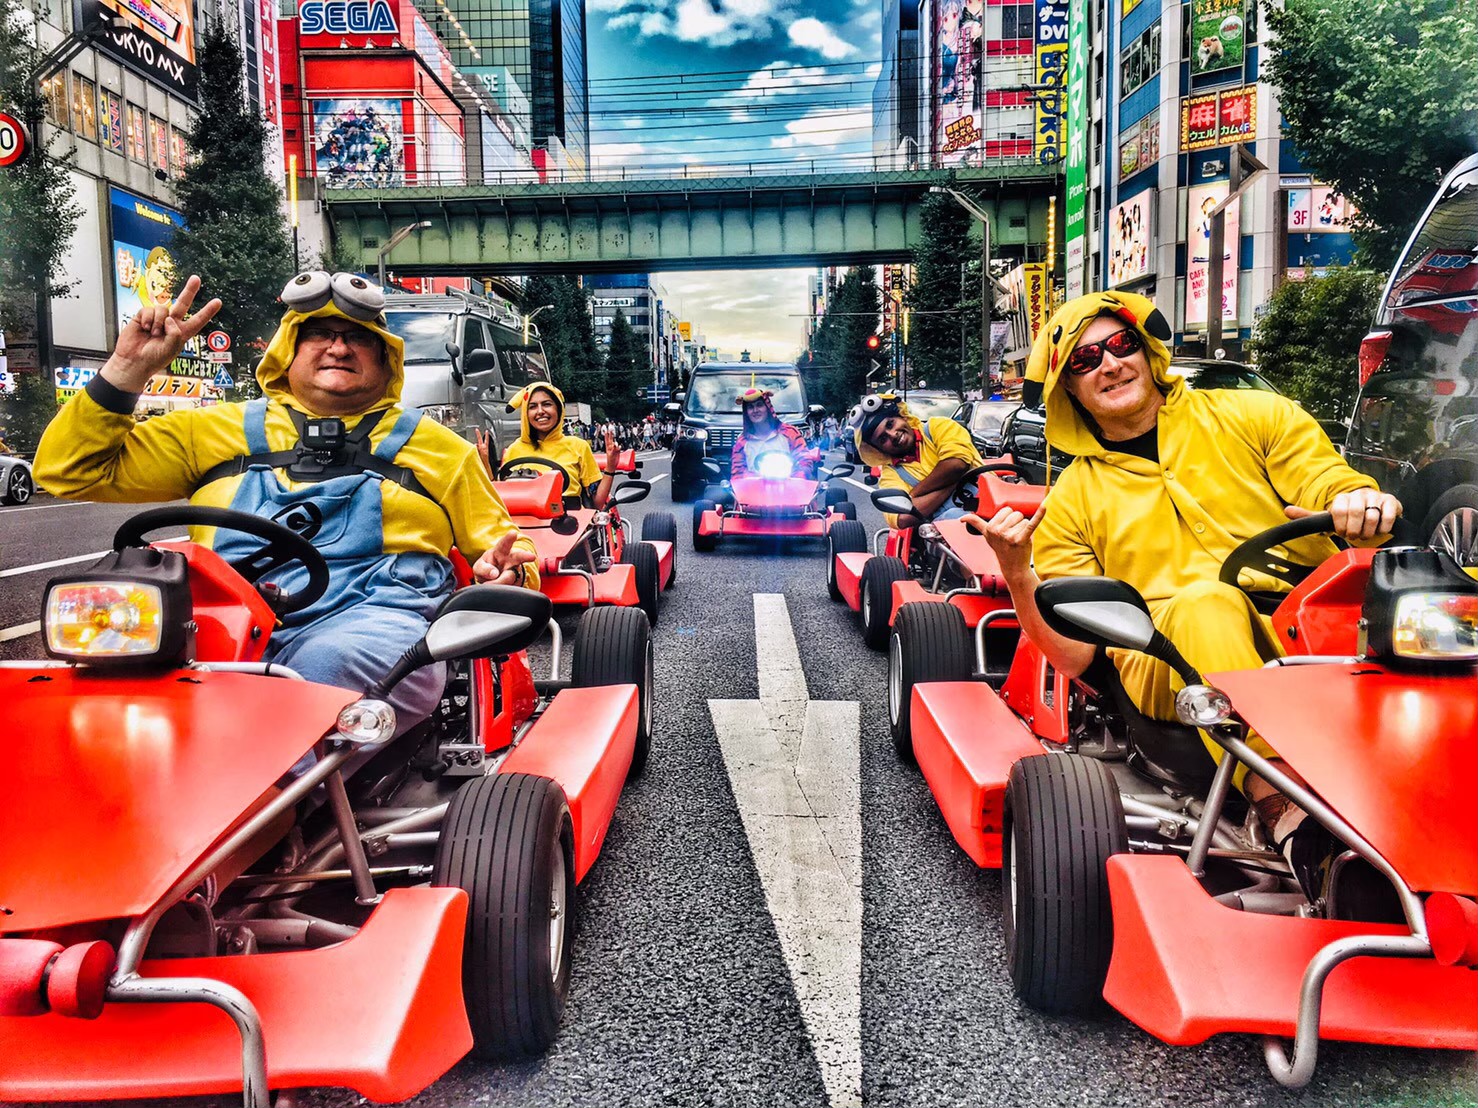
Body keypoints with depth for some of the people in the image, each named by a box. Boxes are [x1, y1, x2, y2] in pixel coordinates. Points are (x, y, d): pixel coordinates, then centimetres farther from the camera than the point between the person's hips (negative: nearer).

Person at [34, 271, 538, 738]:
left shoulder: (433, 445, 24)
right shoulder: (219, 429, 24)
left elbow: (503, 547, 24)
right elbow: (72, 471, 23)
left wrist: (505, 571, -1)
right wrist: (127, 370, 11)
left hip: (369, 619, -1)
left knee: (331, 662, -39)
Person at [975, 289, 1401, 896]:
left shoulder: (1252, 414, 17)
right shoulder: (1070, 502, 15)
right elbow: (1071, 656, 5)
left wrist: (1355, 501, -20)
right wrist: (1017, 575, -13)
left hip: (1303, 626, 1)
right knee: (1204, 602, -34)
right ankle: (1284, 807, -46)